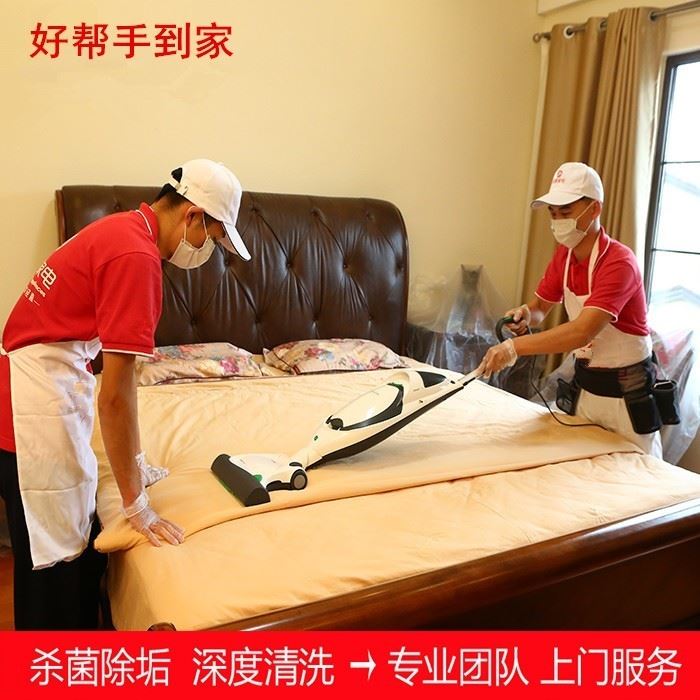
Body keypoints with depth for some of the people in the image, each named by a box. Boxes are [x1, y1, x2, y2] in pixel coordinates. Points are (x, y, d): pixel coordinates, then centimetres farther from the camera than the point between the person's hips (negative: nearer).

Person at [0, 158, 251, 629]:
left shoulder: (123, 231, 10)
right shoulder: (137, 256, -20)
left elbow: (116, 375, 14)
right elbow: (114, 397, -22)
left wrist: (138, 464, 19)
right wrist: (136, 503, -12)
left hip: (41, 391, 10)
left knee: (81, 550, 19)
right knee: (57, 569, 6)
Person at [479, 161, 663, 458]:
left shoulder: (619, 262, -24)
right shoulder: (563, 256, 0)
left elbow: (583, 331, -34)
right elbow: (540, 305, 10)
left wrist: (514, 347, -41)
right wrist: (526, 314, -15)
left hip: (626, 393, -6)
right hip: (583, 385, 6)